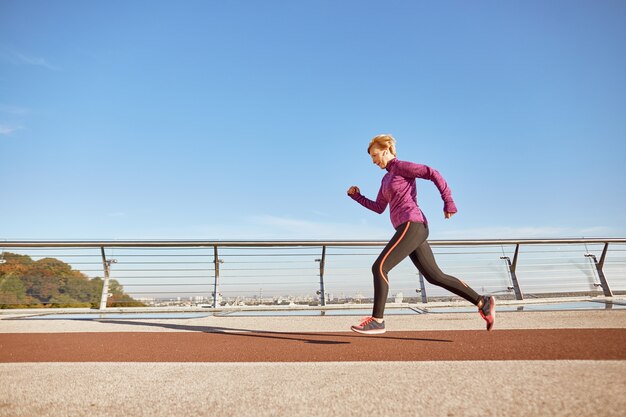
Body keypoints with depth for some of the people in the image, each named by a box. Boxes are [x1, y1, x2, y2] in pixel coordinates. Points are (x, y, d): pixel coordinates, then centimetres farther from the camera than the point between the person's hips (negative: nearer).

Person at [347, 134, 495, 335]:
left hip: (412, 226, -10)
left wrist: (448, 202, -13)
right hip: (412, 230, 10)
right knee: (435, 277, 11)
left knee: (379, 268, -13)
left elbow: (433, 174, -7)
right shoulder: (388, 177, 26)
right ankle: (482, 303, 17)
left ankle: (377, 320, -8)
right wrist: (356, 196, 18)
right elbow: (379, 208, 27)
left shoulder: (401, 166, 0)